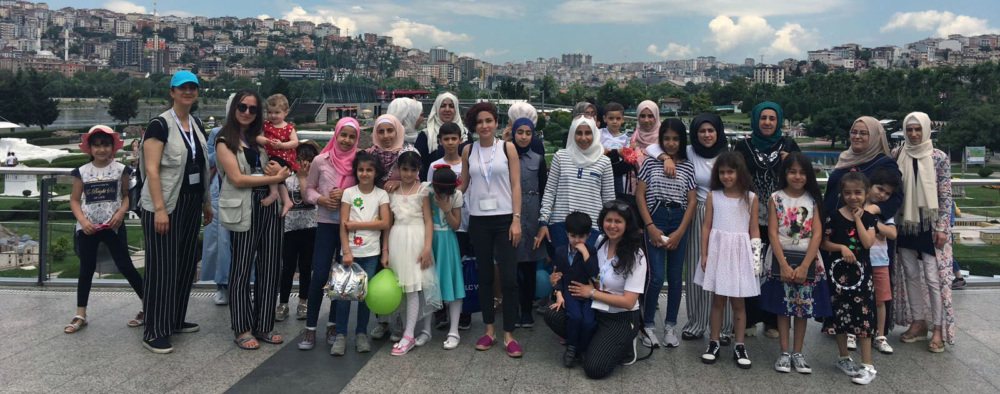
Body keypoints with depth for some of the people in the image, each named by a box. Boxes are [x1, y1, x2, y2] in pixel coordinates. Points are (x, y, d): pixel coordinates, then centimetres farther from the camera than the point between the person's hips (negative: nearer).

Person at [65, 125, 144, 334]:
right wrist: (82, 220, -10)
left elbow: (127, 195, 3)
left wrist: (121, 212, -15)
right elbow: (74, 200, 5)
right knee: (86, 270, 9)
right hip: (87, 228, 2)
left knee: (125, 266, -2)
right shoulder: (81, 172, 1)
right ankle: (80, 315, 18)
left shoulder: (120, 169, -2)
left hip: (112, 226, -2)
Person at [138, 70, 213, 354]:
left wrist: (206, 202, 15)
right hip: (165, 205, -8)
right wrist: (159, 208, -22)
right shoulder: (160, 125, -11)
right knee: (162, 268, -4)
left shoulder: (196, 124, 12)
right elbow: (151, 169, -16)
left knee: (186, 263, 14)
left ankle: (175, 320, 28)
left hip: (191, 203, 8)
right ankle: (154, 333, 5)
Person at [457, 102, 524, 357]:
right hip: (479, 220, 3)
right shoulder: (468, 151, 6)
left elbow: (515, 185, -3)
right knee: (484, 276, 10)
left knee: (509, 278, -5)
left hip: (504, 219, -2)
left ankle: (509, 334, 5)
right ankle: (489, 330, 22)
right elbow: (463, 185, 11)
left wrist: (516, 219, -9)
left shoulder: (507, 148, 0)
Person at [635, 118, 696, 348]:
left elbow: (692, 201, 5)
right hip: (655, 220, -2)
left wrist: (679, 232, -5)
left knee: (675, 277, 6)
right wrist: (650, 227, -8)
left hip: (679, 222, 2)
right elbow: (640, 195, 0)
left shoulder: (688, 166, 8)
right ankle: (648, 325, 6)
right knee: (657, 277, -10)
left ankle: (670, 327, 19)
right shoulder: (650, 162, 3)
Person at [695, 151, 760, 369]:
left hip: (740, 253, 0)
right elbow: (706, 226, 2)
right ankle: (714, 343, 17)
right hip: (718, 251, 0)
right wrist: (704, 255, -2)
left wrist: (756, 255, -1)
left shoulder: (751, 198, 2)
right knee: (717, 300, 8)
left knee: (738, 302, 5)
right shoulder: (713, 196, 1)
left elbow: (754, 229, 4)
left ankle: (739, 346, 15)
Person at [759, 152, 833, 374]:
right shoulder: (776, 199, -2)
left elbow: (817, 234, -6)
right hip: (781, 258, -1)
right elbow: (772, 233, -8)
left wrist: (804, 266, -15)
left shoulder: (813, 200, 0)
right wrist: (784, 264, -16)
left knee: (804, 307, 6)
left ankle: (797, 353, 16)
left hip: (807, 260, 1)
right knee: (782, 307, 5)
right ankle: (784, 353, 13)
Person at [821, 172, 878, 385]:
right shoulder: (834, 216, -3)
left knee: (864, 315, -2)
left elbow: (868, 242, -13)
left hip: (862, 271, 0)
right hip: (839, 271, 0)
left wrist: (858, 218, -12)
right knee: (841, 314, 9)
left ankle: (867, 365, 4)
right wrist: (841, 247, -17)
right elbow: (825, 243, 0)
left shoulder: (868, 218, 1)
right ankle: (843, 358, 25)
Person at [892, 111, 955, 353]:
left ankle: (938, 329, 4)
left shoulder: (939, 158, -5)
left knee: (933, 276, -5)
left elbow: (945, 196, -5)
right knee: (911, 274, 9)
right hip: (906, 223, 4)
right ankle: (918, 323, 20)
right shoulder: (898, 156, 4)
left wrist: (941, 228, -9)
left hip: (930, 224, -4)